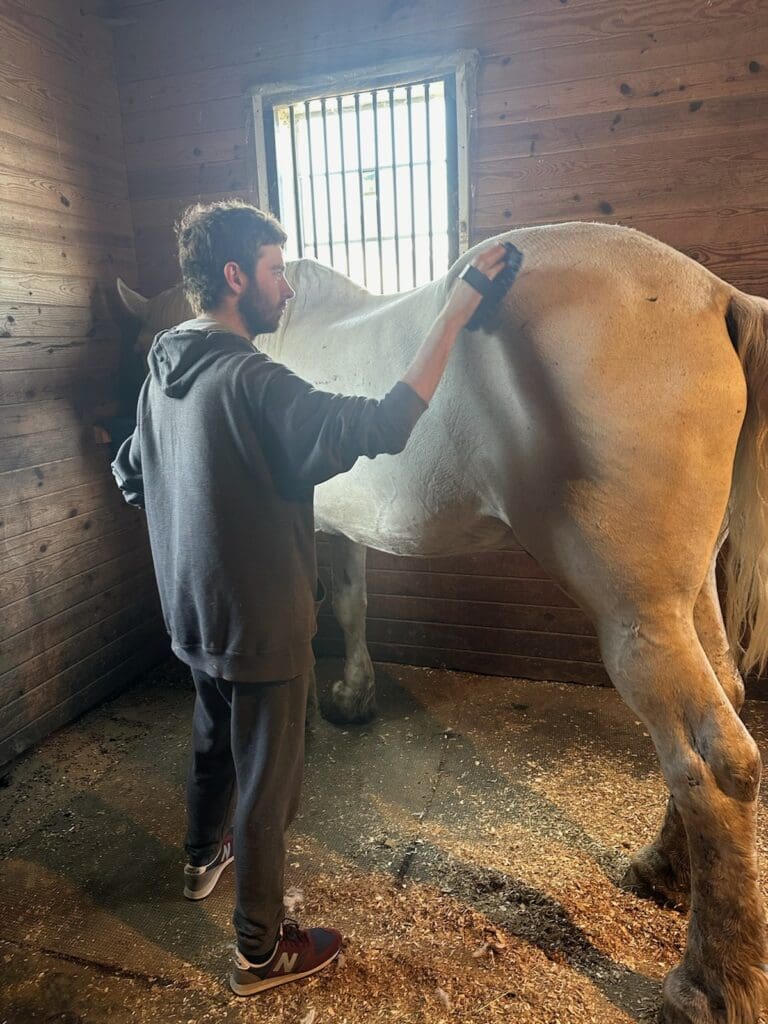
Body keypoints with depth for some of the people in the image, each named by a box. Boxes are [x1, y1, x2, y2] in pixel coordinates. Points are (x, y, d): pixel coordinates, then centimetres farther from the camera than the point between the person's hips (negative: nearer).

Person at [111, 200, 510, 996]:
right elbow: (383, 426, -33)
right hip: (261, 627, -8)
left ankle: (203, 859, 56)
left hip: (195, 617, 9)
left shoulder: (162, 373, 2)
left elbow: (129, 474, 15)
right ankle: (261, 952, 31)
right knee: (266, 787, 10)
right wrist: (454, 313, -27)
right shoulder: (249, 383, -26)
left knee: (213, 744, 30)